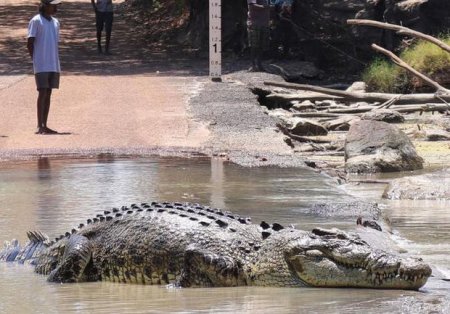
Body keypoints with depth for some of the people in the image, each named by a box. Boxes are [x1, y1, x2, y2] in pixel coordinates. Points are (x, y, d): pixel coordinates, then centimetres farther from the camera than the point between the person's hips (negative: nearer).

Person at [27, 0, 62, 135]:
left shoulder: (55, 22, 14)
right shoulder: (36, 21, -7)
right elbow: (30, 43, -7)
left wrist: (56, 62, 12)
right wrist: (36, 59, -6)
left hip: (54, 65, 7)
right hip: (41, 65, -7)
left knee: (48, 94, 7)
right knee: (42, 92, -10)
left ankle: (44, 126, 10)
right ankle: (39, 126, -9)